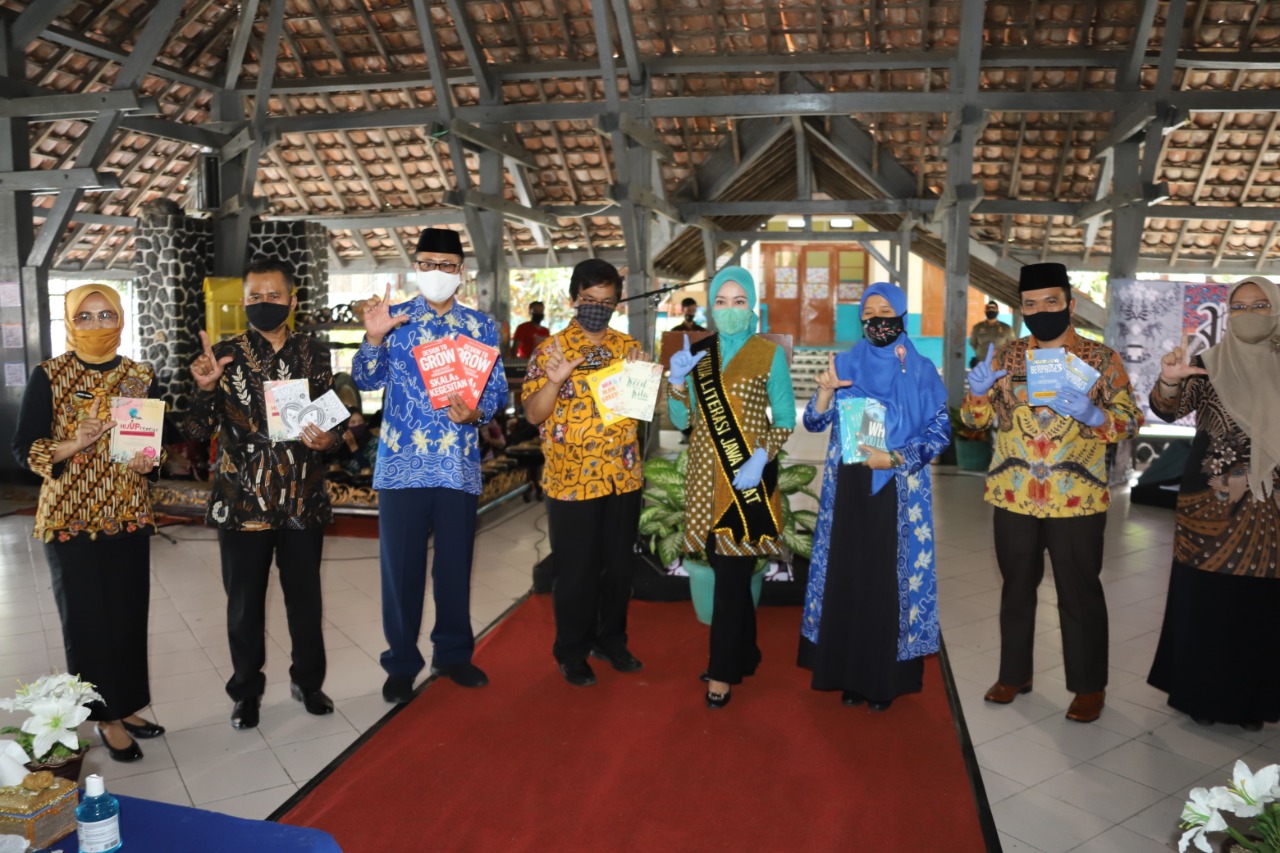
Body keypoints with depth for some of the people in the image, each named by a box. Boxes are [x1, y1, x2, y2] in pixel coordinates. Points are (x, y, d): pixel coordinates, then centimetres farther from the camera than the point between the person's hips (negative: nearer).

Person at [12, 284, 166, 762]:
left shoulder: (141, 376, 5)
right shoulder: (48, 376, -5)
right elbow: (24, 449, -6)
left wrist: (148, 460, -11)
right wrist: (74, 444, -23)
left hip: (129, 516, 3)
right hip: (70, 517, -3)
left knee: (130, 614, 8)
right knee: (86, 618, 4)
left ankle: (125, 706, 25)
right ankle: (105, 716, 18)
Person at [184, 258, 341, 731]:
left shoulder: (314, 353, 3)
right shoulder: (224, 354, -1)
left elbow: (334, 417, 6)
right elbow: (198, 430, -4)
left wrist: (326, 438, -16)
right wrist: (205, 387, -22)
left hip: (303, 500, 1)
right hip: (242, 502, -1)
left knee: (306, 597, 11)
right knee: (244, 602, 9)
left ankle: (307, 680, 31)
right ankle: (247, 690, 28)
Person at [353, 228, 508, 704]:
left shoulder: (481, 326, 8)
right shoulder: (393, 319, 6)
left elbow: (498, 388, 5)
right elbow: (367, 381, -1)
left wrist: (476, 412, -15)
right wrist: (373, 339, -18)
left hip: (459, 464, 1)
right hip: (402, 463, -1)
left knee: (456, 562, 11)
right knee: (401, 565, 4)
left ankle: (453, 654, 28)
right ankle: (401, 664, 20)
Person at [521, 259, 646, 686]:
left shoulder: (629, 346, 6)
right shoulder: (551, 349, -5)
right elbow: (533, 414, -9)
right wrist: (555, 379, -26)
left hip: (623, 476, 4)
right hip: (572, 480, -4)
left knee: (619, 565, 14)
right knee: (575, 570, 6)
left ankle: (611, 640, 32)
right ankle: (573, 652, 23)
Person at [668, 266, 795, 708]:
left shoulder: (769, 352, -4)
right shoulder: (698, 352, 8)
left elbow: (785, 418, -3)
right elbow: (682, 420, 7)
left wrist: (761, 458, -18)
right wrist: (677, 380, -10)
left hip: (746, 478, -4)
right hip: (706, 476, 4)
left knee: (731, 574, -2)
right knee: (727, 570, 13)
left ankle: (722, 671, 10)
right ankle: (744, 655, 29)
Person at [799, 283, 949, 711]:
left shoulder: (922, 371, 1)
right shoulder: (844, 363, 6)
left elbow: (940, 431, -1)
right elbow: (815, 423, 1)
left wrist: (894, 458, -13)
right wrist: (825, 391, -19)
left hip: (898, 492, -2)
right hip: (849, 490, 2)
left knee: (891, 579, 1)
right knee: (847, 576, 4)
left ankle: (887, 678, 14)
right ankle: (849, 673, 17)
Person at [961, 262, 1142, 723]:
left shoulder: (1102, 358, -2)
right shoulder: (1006, 356, 4)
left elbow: (1131, 420, -2)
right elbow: (977, 419, 5)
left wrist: (1093, 415, -22)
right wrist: (978, 389, -16)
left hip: (1076, 499, -2)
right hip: (1013, 496, 3)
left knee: (1080, 593, 8)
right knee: (1016, 587, 14)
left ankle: (1089, 686, 24)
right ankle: (1014, 673, 30)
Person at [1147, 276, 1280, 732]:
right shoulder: (1207, 366, 0)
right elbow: (1168, 410, -14)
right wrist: (1169, 381, -33)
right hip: (1211, 504, -2)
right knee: (1204, 603, 2)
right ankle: (1200, 693, 17)